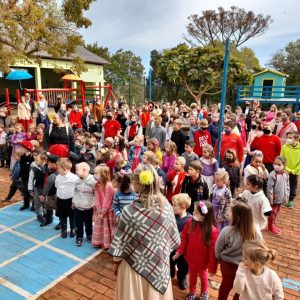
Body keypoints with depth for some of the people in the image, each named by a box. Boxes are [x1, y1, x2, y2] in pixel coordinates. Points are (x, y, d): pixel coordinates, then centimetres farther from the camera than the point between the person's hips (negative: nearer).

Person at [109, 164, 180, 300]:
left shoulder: (130, 210, -26)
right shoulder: (166, 205, -15)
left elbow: (120, 242, -15)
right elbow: (173, 237, -4)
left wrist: (116, 263, 3)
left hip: (135, 265, -3)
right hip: (160, 264, 3)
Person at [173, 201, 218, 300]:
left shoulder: (212, 230, -29)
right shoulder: (190, 222, -18)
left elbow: (213, 250, -22)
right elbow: (184, 238, -5)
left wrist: (212, 267, -16)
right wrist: (180, 251, -9)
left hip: (203, 260, -3)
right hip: (191, 257, 3)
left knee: (203, 275, 26)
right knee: (192, 275, 26)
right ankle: (192, 292, 52)